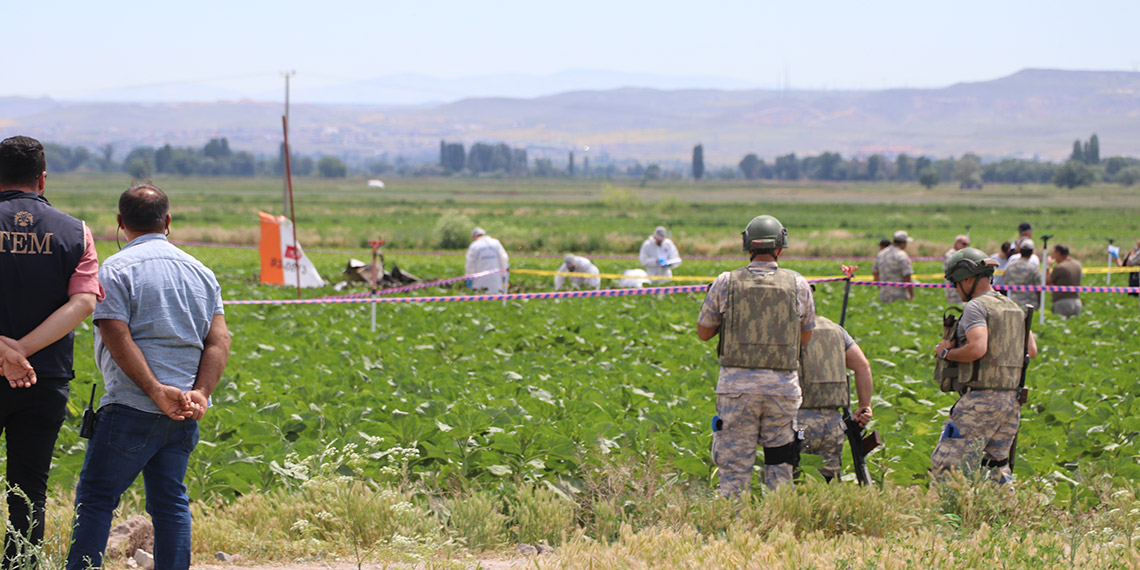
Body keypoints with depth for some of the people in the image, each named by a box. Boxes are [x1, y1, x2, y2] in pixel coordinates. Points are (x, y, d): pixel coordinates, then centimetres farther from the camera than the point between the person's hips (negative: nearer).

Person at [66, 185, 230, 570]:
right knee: (170, 501, 10)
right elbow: (219, 340, 4)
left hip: (133, 408, -5)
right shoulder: (201, 272, 14)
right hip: (185, 415, 5)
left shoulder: (117, 269, -3)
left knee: (96, 496, 0)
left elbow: (117, 338, -14)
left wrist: (156, 390, -17)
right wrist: (201, 393, -6)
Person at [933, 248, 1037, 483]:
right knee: (996, 465, 16)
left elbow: (977, 348, -25)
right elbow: (1032, 350, 23)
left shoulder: (976, 307, -10)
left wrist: (946, 352, -10)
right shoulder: (1014, 308, 16)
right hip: (1011, 400, 9)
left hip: (981, 400, -8)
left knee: (944, 465, -8)